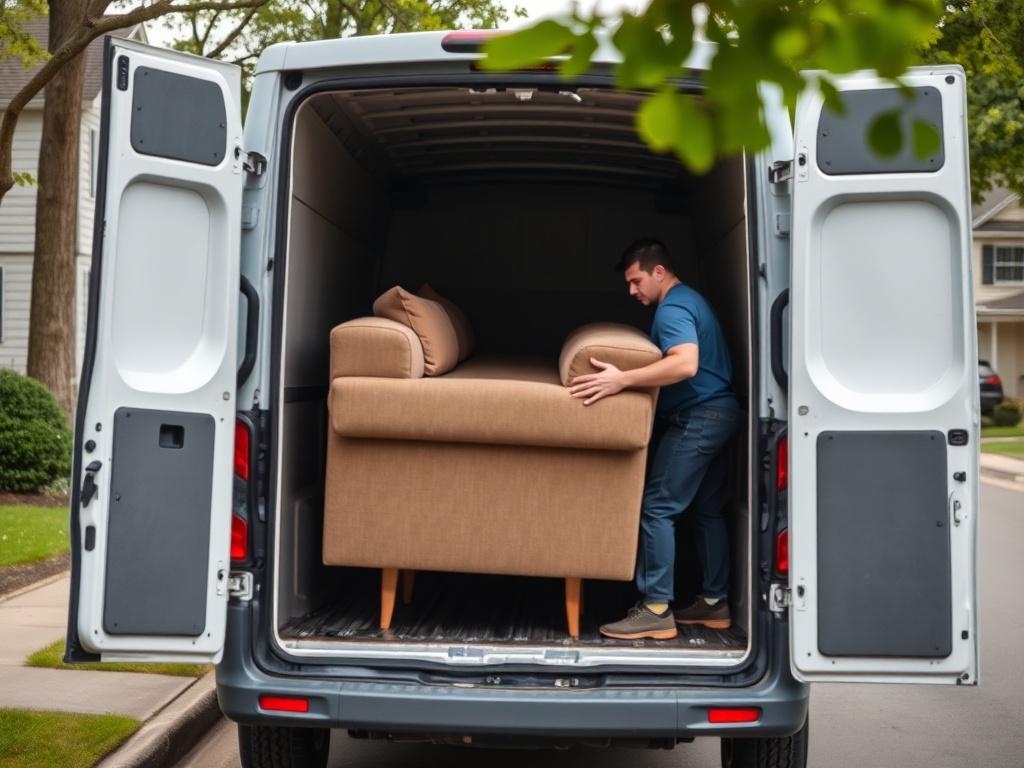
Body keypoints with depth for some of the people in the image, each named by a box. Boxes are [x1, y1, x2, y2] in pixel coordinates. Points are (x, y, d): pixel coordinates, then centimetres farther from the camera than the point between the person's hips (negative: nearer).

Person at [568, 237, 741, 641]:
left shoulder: (672, 309, -16)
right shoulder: (689, 299, 17)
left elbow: (686, 364, -34)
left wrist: (622, 379, -39)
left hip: (698, 418, -11)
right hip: (717, 413, 11)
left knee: (657, 507, -9)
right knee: (707, 510, 14)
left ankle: (657, 610, -8)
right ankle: (715, 602, 20)